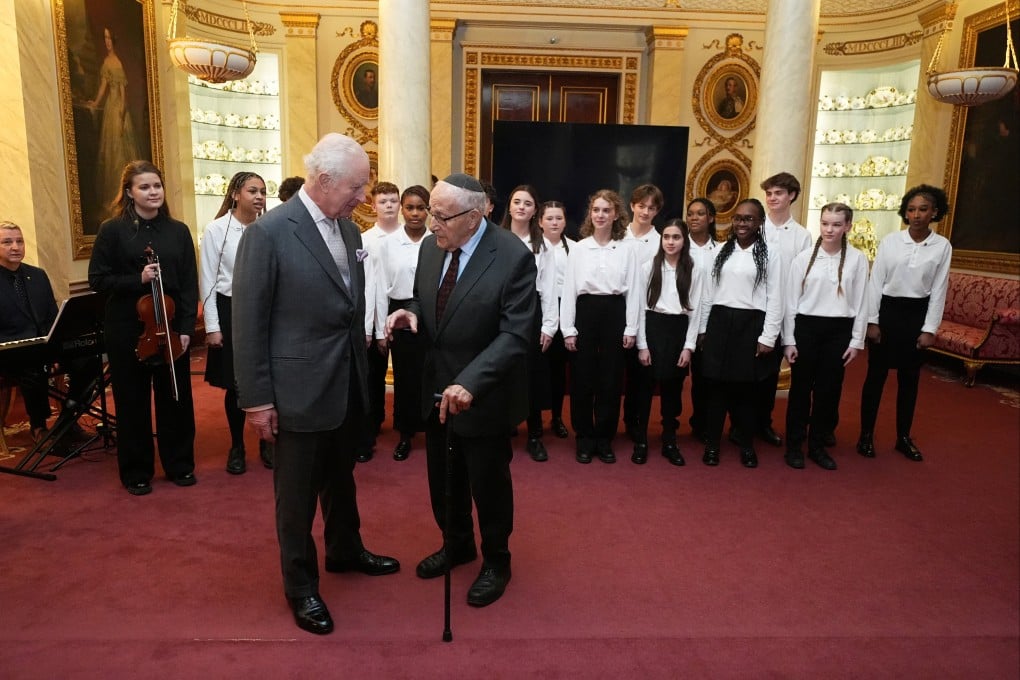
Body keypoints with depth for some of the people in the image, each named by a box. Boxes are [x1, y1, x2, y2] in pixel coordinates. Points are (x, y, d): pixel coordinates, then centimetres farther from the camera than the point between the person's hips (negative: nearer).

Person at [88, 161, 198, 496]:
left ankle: (180, 465, 25)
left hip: (172, 328, 2)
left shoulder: (178, 231, 3)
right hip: (127, 330, -2)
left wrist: (186, 327, -6)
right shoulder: (113, 230, -3)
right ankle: (136, 472, 22)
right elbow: (98, 280, -3)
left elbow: (189, 284, 1)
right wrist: (137, 279, -19)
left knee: (176, 397, 9)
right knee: (133, 402, 8)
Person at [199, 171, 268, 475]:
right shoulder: (216, 229, -5)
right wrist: (212, 326, -7)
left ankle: (266, 443, 25)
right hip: (231, 312, -1)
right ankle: (237, 447, 26)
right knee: (235, 384, 8)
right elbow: (208, 281, -3)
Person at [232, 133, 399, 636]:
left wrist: (362, 370, 11)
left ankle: (345, 551, 46)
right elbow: (248, 322, -14)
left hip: (347, 385, 7)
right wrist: (256, 399, -13)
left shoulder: (348, 228, 4)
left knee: (341, 478, 24)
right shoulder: (268, 232, -16)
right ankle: (300, 584, 31)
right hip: (301, 389, -6)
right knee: (298, 493, 11)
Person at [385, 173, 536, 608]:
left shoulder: (513, 257, -21)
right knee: (443, 479, 20)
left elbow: (516, 336, -25)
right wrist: (412, 312, -11)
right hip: (438, 389, 6)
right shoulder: (430, 247, 0)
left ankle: (496, 562, 36)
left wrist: (470, 383, -35)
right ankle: (456, 544, 46)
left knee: (488, 482, 12)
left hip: (484, 396, -6)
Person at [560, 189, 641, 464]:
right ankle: (585, 438, 19)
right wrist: (568, 329, -4)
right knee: (582, 378, 5)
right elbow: (569, 290, 1)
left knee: (610, 379, 6)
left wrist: (631, 328, -1)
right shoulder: (578, 248, 2)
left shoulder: (627, 250, 3)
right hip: (585, 312, 0)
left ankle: (604, 438, 20)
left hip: (614, 313, 1)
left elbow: (633, 291, 4)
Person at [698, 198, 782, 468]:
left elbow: (775, 299, -2)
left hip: (751, 325, -2)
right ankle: (712, 443, 17)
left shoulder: (770, 255, -1)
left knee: (745, 386, 6)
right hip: (719, 322, 2)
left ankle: (746, 444, 22)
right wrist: (702, 329, 8)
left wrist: (768, 337, -7)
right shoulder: (721, 251, 8)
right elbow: (708, 292, 10)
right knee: (717, 384, 6)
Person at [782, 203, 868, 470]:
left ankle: (818, 445, 24)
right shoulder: (804, 257, -3)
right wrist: (789, 340, -3)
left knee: (829, 389, 9)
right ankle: (794, 445, 19)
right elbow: (791, 301, -1)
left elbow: (861, 302, 3)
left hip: (839, 330, 1)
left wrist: (856, 340, 1)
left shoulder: (857, 259, -1)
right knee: (801, 388, 6)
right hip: (806, 327, -1)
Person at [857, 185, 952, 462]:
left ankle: (903, 437, 24)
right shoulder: (890, 241, -4)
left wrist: (929, 328, -4)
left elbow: (938, 290, -1)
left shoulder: (942, 246, -1)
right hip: (887, 311, -1)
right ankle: (866, 434, 15)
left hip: (918, 314, 1)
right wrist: (872, 321, -6)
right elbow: (875, 282, -3)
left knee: (909, 378, 11)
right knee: (876, 375, 4)